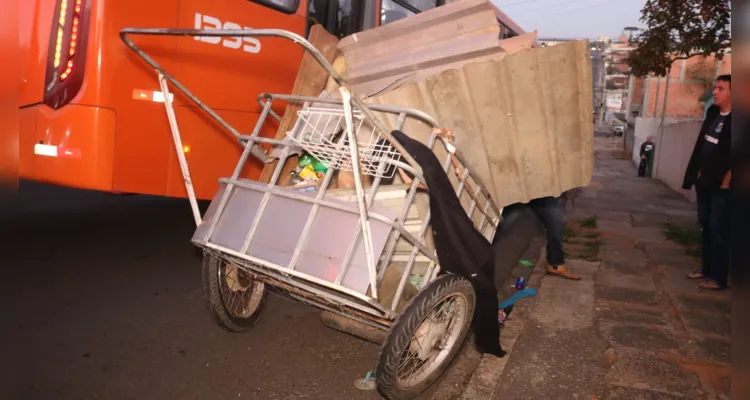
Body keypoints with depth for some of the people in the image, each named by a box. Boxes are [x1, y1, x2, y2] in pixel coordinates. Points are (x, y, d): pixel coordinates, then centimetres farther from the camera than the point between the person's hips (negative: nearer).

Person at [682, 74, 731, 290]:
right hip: (705, 181, 8)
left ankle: (719, 277, 6)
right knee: (706, 225, 15)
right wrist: (698, 172, 13)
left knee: (718, 229, -3)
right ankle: (707, 267, 27)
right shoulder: (713, 113, 9)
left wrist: (726, 179, -16)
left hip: (722, 185, -8)